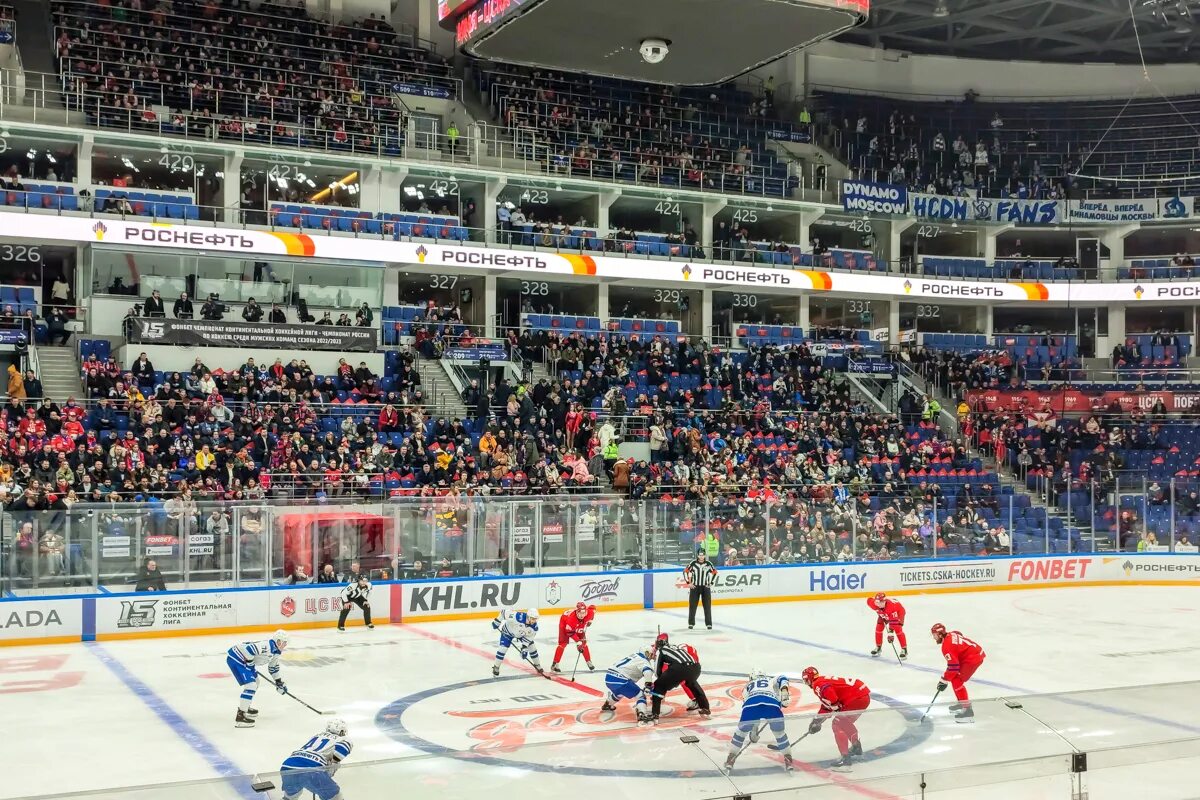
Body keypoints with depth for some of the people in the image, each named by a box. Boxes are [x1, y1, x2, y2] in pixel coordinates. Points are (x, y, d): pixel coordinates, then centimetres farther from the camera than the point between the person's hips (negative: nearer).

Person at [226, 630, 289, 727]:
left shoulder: (276, 652, 9)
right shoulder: (268, 646, -24)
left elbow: (274, 667, 23)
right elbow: (249, 648, -33)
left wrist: (279, 682, 21)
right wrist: (250, 663, -19)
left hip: (242, 659, 11)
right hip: (235, 658, -11)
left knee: (255, 682, 24)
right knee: (251, 685, -17)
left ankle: (245, 708, 41)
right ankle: (240, 716, -16)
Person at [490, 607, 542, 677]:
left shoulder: (534, 627, -27)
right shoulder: (518, 617, -44)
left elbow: (529, 637, -13)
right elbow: (504, 612, -33)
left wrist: (524, 648, -21)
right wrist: (497, 621, -21)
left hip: (521, 634, 4)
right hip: (508, 631, -4)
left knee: (532, 647, 0)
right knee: (503, 648, -16)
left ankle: (538, 667, 19)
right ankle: (496, 668, 1)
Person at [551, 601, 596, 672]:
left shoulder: (589, 612, -32)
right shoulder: (571, 617, -44)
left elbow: (593, 607, -5)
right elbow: (569, 632, -33)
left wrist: (590, 620, -6)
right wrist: (578, 641, -35)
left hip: (579, 626, 5)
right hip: (564, 623, -5)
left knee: (584, 642, 1)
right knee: (563, 643, -15)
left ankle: (589, 662, 16)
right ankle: (555, 664, -11)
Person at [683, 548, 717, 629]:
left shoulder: (708, 563, -4)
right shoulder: (693, 563, -7)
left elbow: (715, 573, 9)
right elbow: (685, 572, 1)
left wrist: (711, 583, 3)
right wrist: (688, 582, -3)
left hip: (705, 587, 1)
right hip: (694, 587, -1)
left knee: (707, 606, 1)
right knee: (692, 605, 4)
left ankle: (709, 624, 9)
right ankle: (691, 623, 16)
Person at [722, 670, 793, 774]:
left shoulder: (747, 687, 44)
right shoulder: (772, 680, 40)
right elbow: (782, 679, 16)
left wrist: (753, 730, 50)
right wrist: (784, 692, -3)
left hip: (751, 704, 1)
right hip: (772, 704, -1)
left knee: (741, 732, 24)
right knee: (780, 733, 24)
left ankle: (729, 762, 25)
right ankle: (788, 762, 24)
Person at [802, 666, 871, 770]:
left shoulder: (818, 685, -6)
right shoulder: (824, 681, 25)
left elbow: (832, 700, -25)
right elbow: (826, 706, 31)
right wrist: (817, 720, 34)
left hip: (857, 698, -10)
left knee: (838, 725, -4)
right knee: (845, 722, 29)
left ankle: (846, 758, -10)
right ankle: (856, 747, 49)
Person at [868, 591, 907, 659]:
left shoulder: (891, 606, -46)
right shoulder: (874, 603, -33)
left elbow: (893, 621, -44)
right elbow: (869, 600, -7)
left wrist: (890, 633, -50)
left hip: (898, 611, -5)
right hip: (884, 613, 5)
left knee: (898, 630, -20)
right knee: (879, 628, -4)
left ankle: (904, 649, -10)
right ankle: (878, 647, 14)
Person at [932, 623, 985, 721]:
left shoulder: (946, 645, -19)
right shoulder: (951, 635, 9)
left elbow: (953, 666, -21)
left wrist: (944, 681, -13)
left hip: (973, 658, -10)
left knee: (956, 681, -12)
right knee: (955, 677, 20)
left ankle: (967, 709, -16)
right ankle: (961, 702, 32)